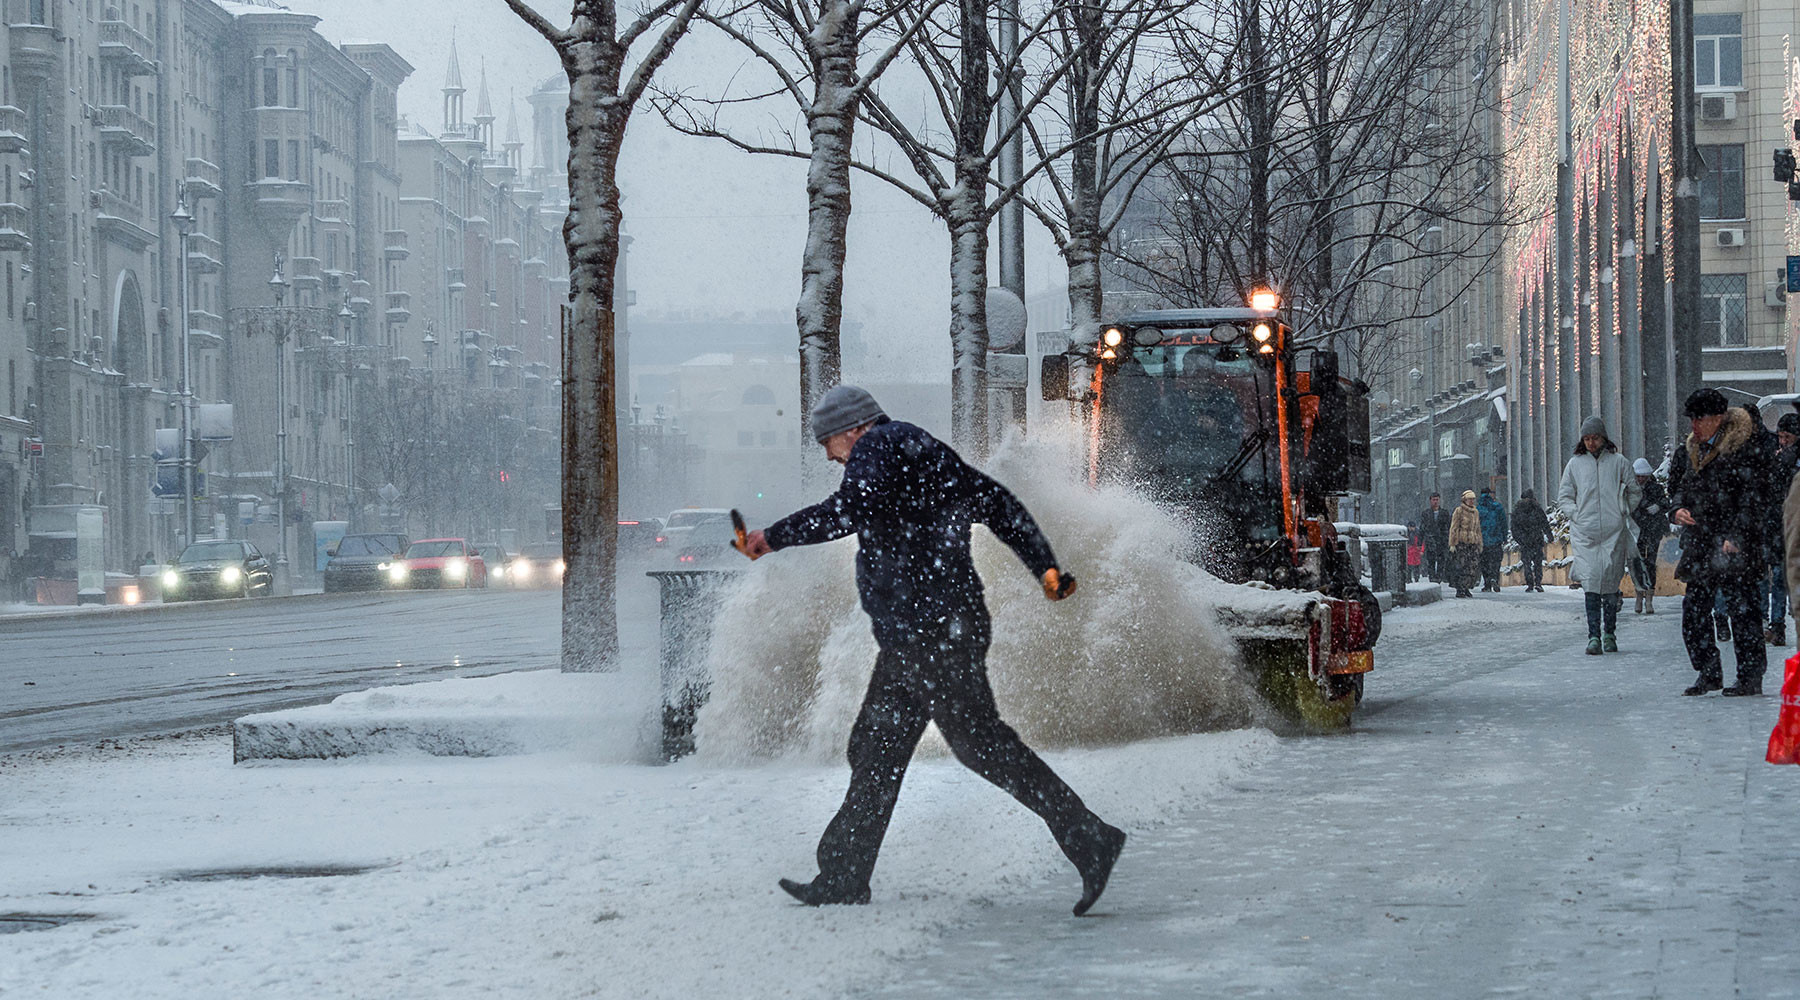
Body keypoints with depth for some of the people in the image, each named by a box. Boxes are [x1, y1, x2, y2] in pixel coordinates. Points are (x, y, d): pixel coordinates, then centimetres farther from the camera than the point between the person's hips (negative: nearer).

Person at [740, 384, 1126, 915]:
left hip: (932, 627, -10)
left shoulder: (882, 444, -6)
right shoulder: (930, 455, 23)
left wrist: (774, 537, -17)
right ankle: (844, 875, 19)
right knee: (876, 748, 13)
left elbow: (853, 508, -23)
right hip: (912, 636, 10)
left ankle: (1089, 837, -14)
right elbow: (996, 502, 22)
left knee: (980, 741, -12)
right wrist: (1045, 566, 19)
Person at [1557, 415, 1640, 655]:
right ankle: (1594, 636, -14)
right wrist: (1576, 515, 3)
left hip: (1614, 531, 0)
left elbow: (1633, 492, 15)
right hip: (1585, 534, 0)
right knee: (1591, 581, -11)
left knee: (1610, 582, -1)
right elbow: (1564, 496, 16)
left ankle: (1609, 634, 8)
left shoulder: (1618, 462, 9)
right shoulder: (1575, 464, 12)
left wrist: (1623, 514, 5)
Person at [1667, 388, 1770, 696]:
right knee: (1694, 611, 6)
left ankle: (1751, 677, 0)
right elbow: (1677, 486, 23)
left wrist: (1736, 537, -18)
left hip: (1734, 547, -7)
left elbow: (1753, 498, -12)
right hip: (1699, 545, 7)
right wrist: (1677, 509, 1)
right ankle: (1709, 673, 17)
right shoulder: (1688, 451, 14)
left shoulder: (1743, 450, -9)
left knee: (1741, 610, -7)